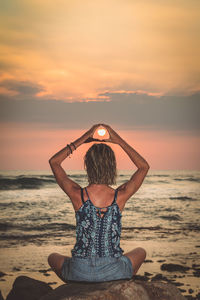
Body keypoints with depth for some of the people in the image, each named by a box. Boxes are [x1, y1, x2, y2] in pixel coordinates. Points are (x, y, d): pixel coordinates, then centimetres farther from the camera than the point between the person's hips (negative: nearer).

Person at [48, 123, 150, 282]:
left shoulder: (78, 195, -13)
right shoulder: (120, 196, -12)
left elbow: (54, 162, 6)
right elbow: (144, 166, 9)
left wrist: (82, 140, 5)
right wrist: (119, 141, 7)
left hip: (80, 272, 0)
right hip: (113, 272, 0)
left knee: (53, 257, 33)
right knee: (141, 252, 33)